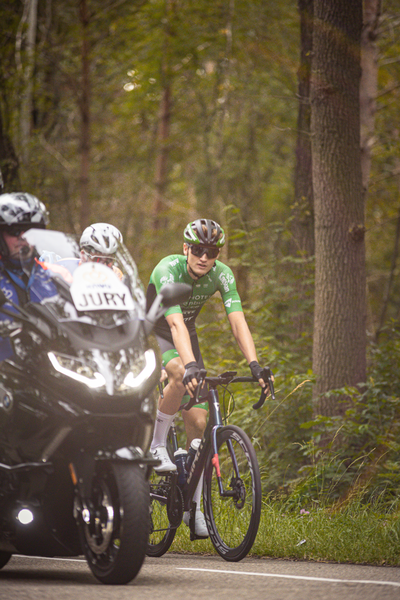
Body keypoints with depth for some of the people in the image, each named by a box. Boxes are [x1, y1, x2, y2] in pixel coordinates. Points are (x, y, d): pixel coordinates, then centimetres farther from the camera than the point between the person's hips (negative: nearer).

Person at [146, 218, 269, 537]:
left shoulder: (222, 274, -19)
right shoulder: (168, 271, -33)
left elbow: (238, 322, -28)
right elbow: (176, 324, -45)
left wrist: (255, 365, -42)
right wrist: (190, 365, -59)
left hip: (186, 336, 4)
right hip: (151, 332, -4)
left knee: (198, 422, -5)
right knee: (182, 375, -37)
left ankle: (193, 507, 3)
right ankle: (156, 444, -16)